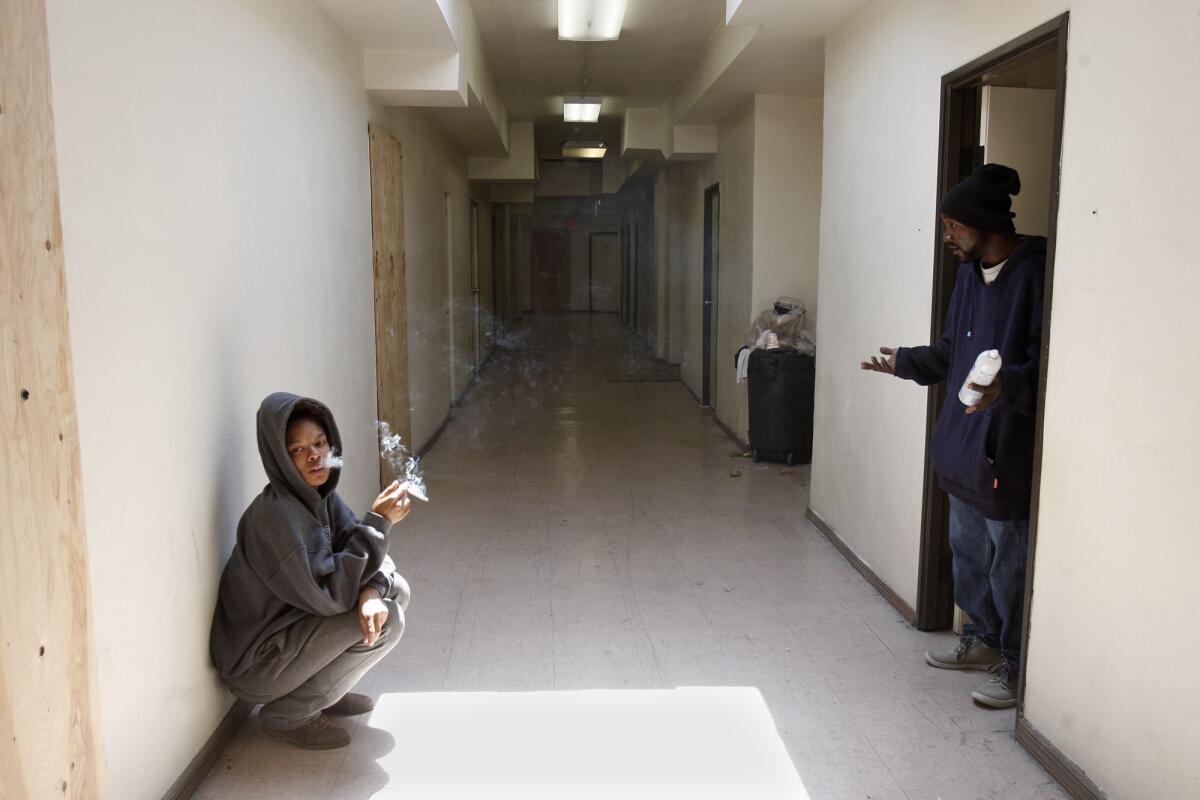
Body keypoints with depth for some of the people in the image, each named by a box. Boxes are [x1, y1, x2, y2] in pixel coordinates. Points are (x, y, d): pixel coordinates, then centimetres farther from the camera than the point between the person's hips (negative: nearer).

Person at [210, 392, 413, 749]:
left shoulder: (320, 496, -2)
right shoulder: (275, 515, -27)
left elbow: (368, 557, -2)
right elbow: (329, 596, -29)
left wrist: (372, 591, -25)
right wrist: (377, 522, -29)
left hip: (292, 626, 8)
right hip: (254, 665, -8)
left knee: (396, 589, 2)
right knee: (388, 620, -20)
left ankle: (325, 691, 12)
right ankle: (287, 715, -4)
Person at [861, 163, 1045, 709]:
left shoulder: (1035, 274, -17)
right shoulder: (970, 274, 10)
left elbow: (1047, 363, -22)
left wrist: (1010, 385, -37)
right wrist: (905, 362, 17)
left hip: (1008, 448, -9)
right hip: (964, 441, 9)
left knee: (1010, 561, 2)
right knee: (968, 548, 19)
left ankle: (1018, 667, 18)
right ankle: (983, 639, 37)